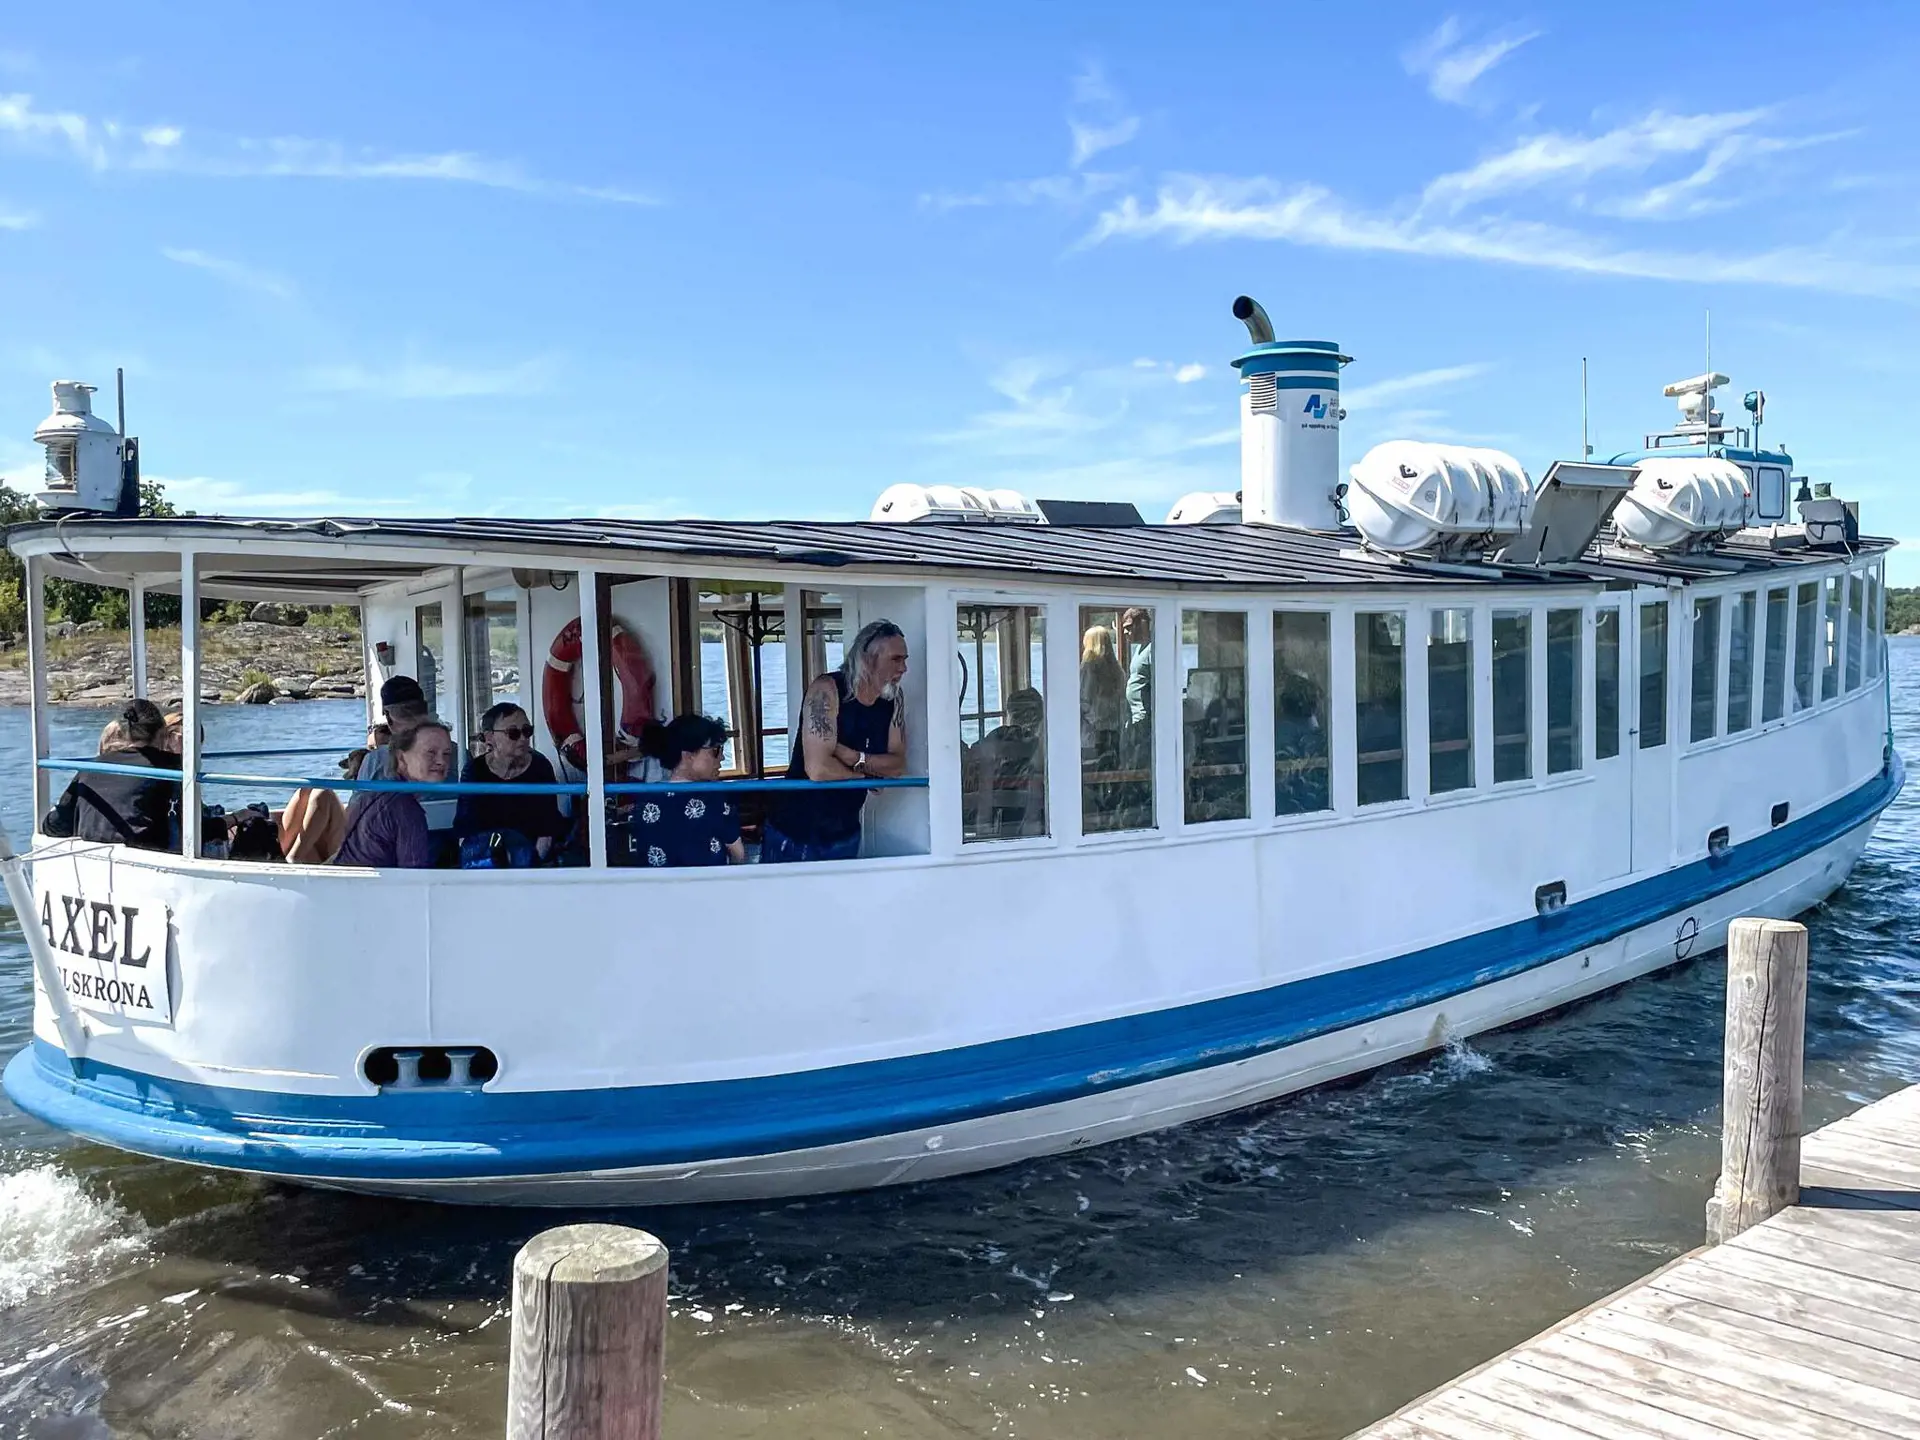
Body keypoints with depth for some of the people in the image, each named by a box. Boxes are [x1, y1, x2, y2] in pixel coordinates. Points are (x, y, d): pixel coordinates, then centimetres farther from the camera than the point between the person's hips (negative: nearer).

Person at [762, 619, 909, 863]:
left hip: (846, 833, 6)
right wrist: (870, 773, -12)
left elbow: (898, 765, -4)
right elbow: (818, 769, -28)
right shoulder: (827, 690, -20)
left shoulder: (894, 699, 0)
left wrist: (855, 758, -21)